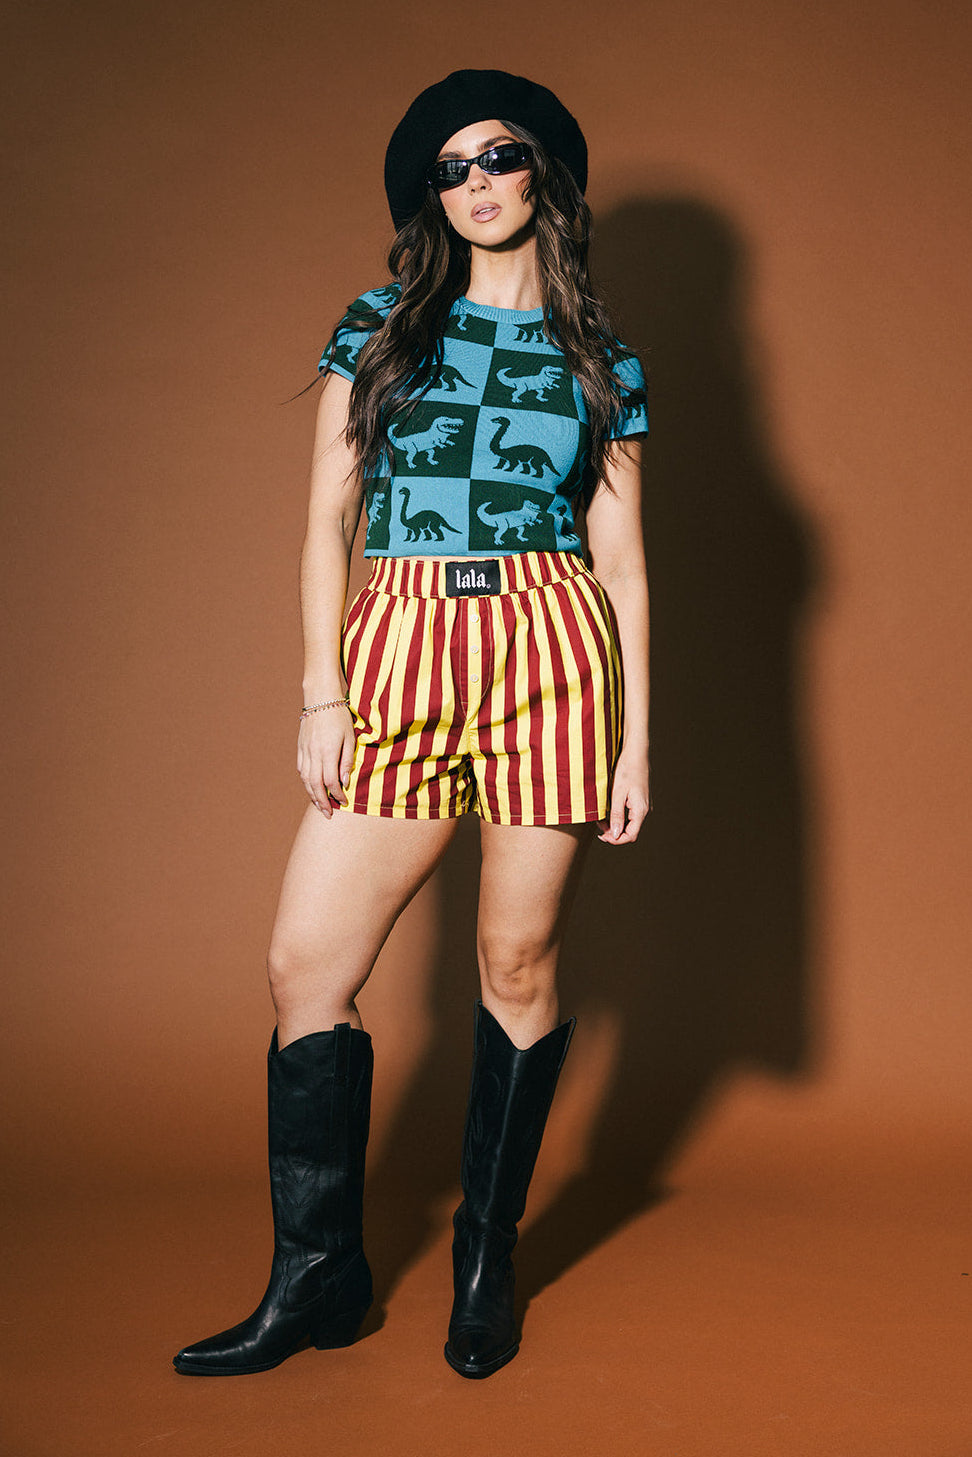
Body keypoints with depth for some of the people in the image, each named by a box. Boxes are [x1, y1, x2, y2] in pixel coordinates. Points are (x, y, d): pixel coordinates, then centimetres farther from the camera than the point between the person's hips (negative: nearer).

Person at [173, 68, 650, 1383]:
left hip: (553, 653, -1)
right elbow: (327, 520, 7)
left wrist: (636, 735, 2)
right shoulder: (380, 327, 12)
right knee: (306, 965, -2)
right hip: (398, 658, 1)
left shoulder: (601, 361, 11)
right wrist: (321, 694, -2)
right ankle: (316, 1278, 12)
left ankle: (487, 1256, 21)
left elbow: (621, 557, 8)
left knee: (518, 965, 3)